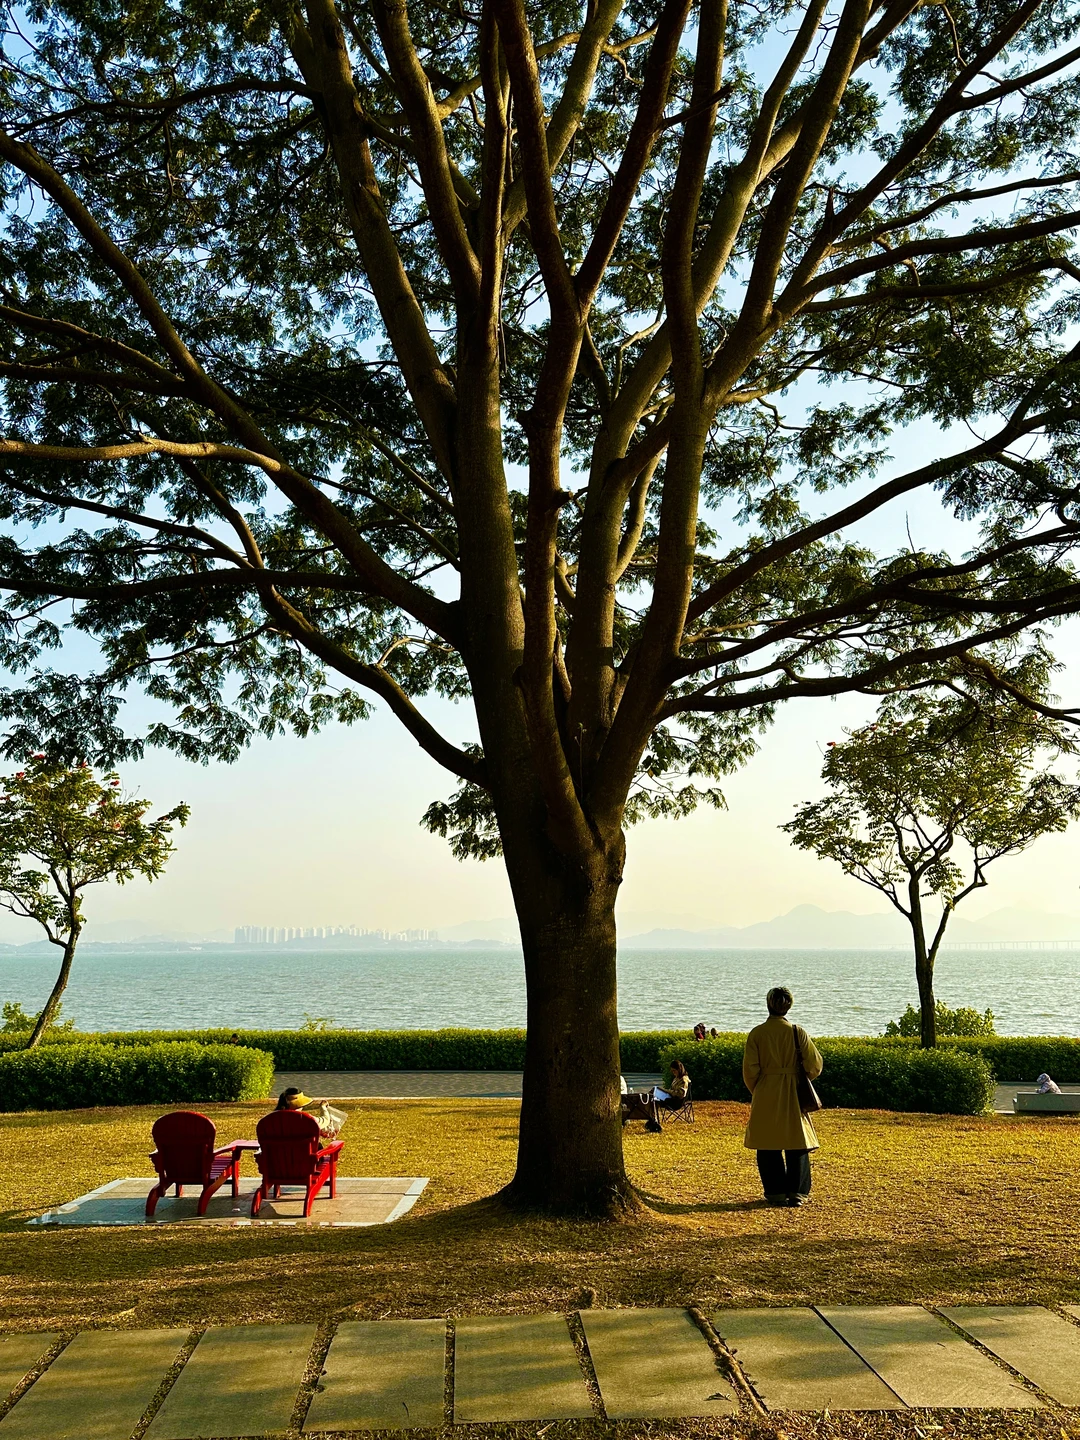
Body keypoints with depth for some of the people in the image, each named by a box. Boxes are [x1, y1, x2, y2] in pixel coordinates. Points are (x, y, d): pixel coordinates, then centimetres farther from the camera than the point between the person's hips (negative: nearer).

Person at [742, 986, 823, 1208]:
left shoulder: (757, 1033, -6)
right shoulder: (797, 1032, -5)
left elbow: (750, 1069, -5)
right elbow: (814, 1065, -2)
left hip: (765, 1096, 0)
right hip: (793, 1096, 0)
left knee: (768, 1145, 8)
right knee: (796, 1144, 10)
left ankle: (775, 1193, 9)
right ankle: (796, 1192, 8)